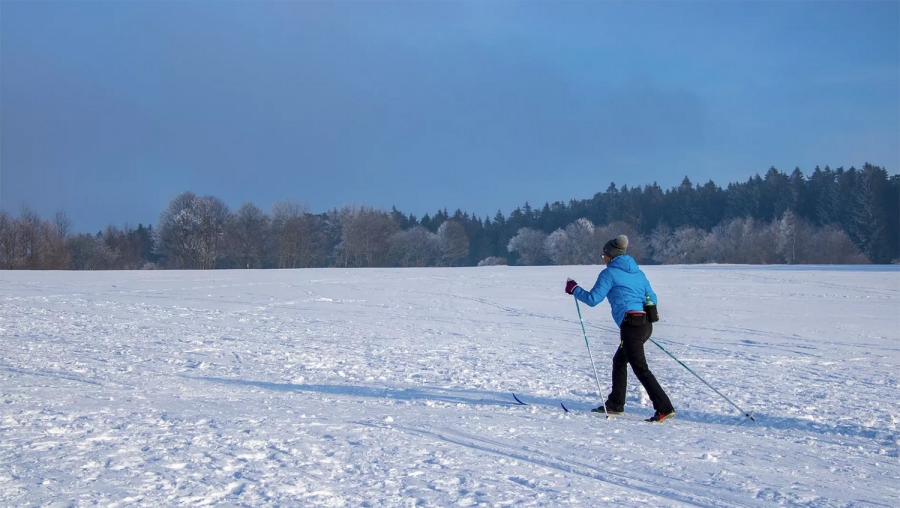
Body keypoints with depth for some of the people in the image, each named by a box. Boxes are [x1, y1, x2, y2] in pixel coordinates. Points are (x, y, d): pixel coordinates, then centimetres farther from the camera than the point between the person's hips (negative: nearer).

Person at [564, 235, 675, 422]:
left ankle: (664, 408, -14)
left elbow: (593, 299, -5)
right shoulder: (637, 272, 19)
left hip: (631, 324, -9)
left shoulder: (609, 273, -2)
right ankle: (615, 404, 26)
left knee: (640, 368, -8)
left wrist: (574, 289, 10)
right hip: (645, 323, 9)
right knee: (619, 360, 21)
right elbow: (652, 298, 20)